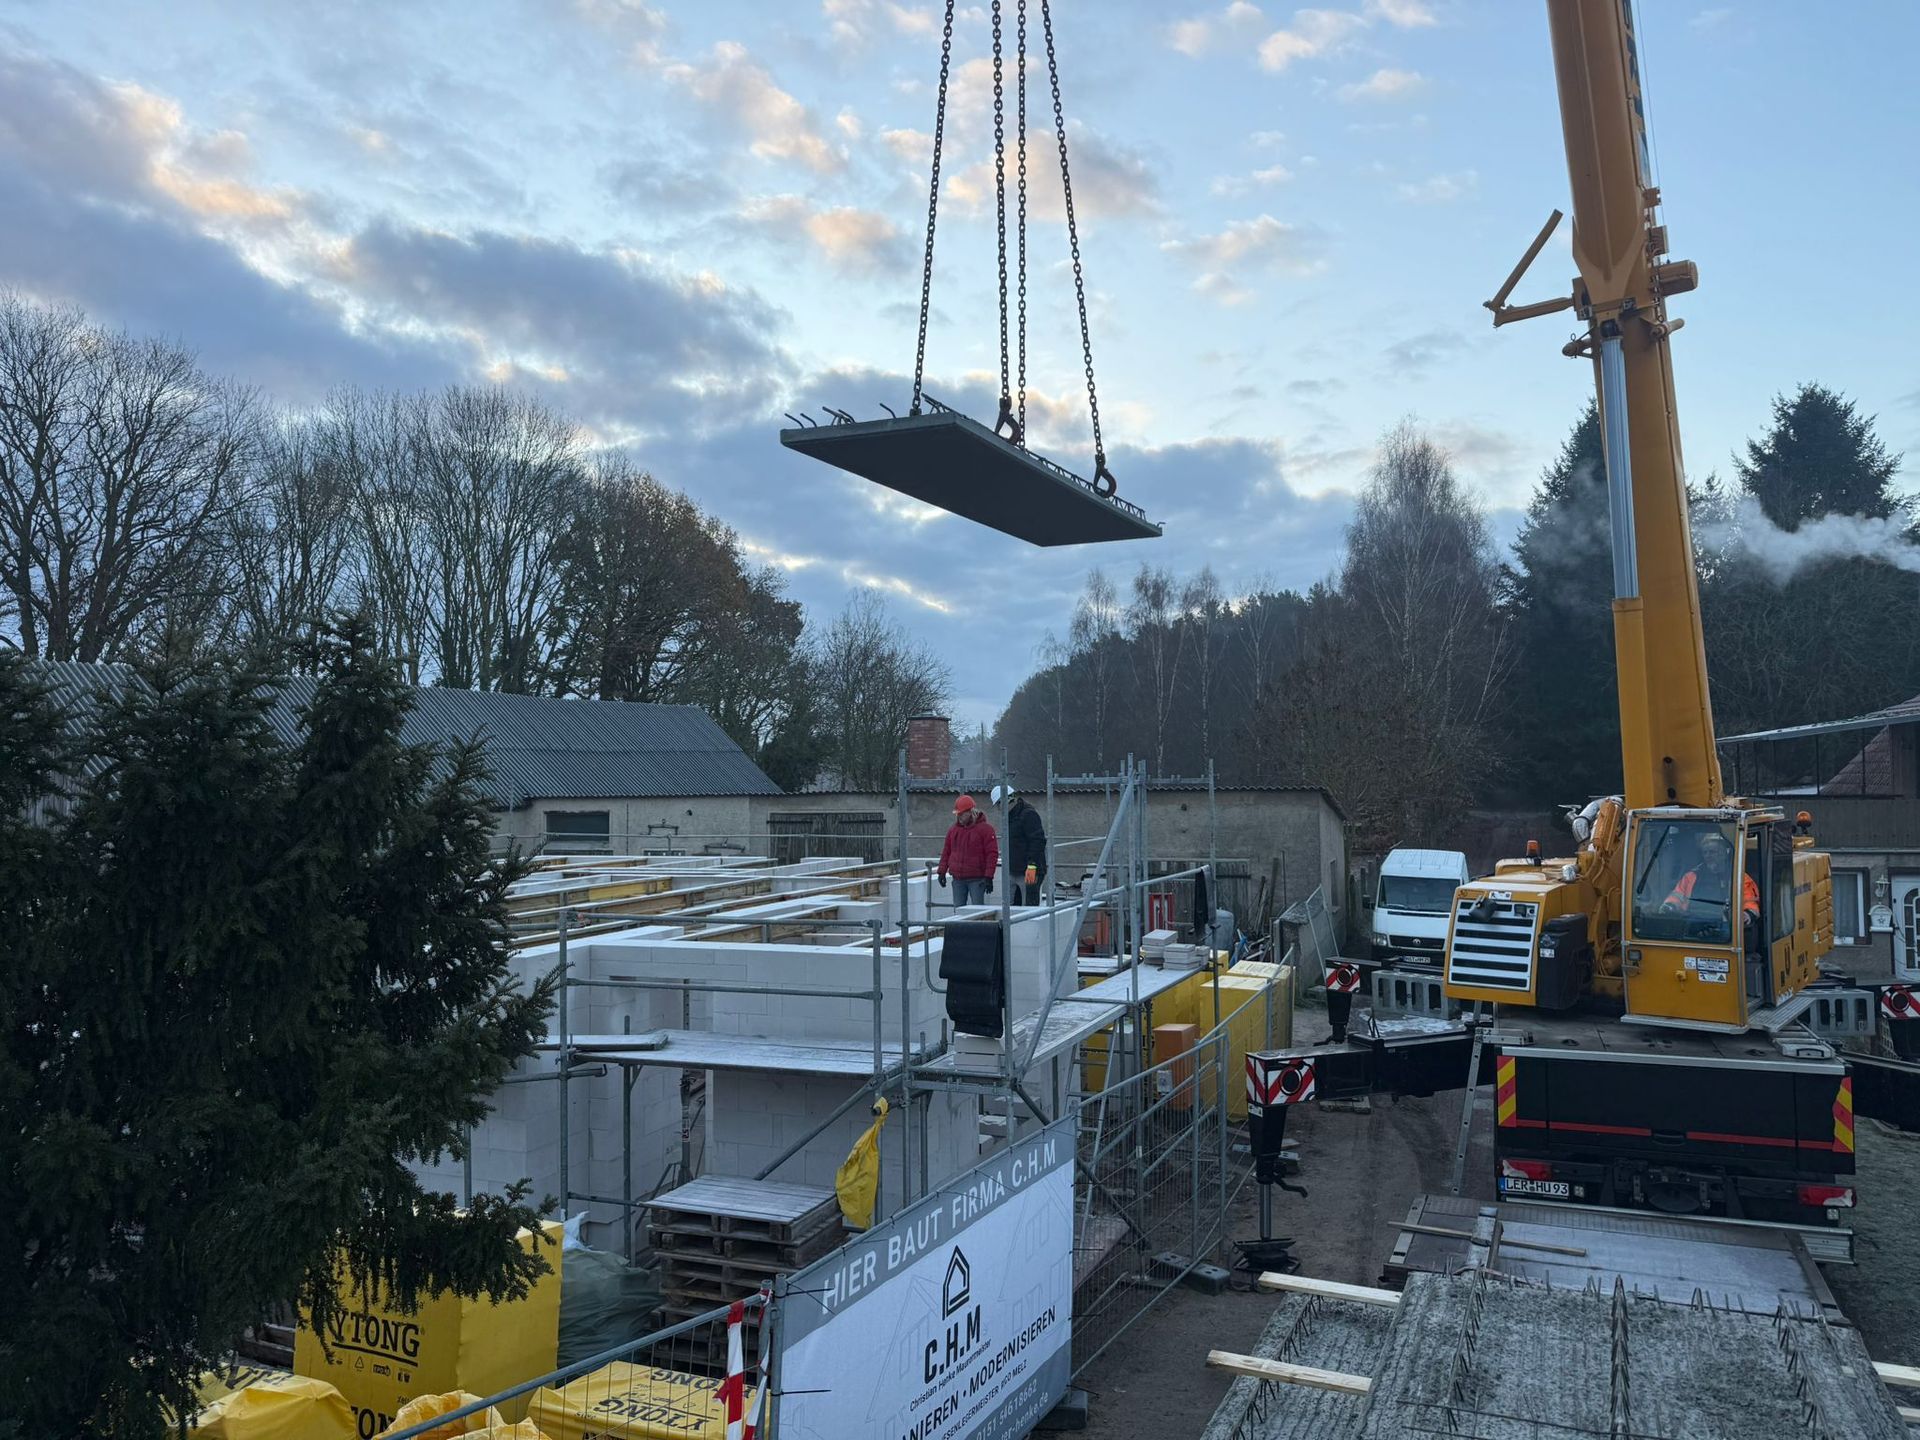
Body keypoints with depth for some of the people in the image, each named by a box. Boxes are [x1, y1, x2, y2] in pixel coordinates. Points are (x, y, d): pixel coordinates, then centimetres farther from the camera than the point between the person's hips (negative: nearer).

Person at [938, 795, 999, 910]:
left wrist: (988, 877, -15)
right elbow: (946, 852, 17)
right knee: (958, 910, 6)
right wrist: (942, 871, 11)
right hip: (958, 879, 5)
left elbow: (992, 854, -10)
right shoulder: (953, 829, 11)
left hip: (977, 879, -5)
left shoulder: (985, 828, -7)